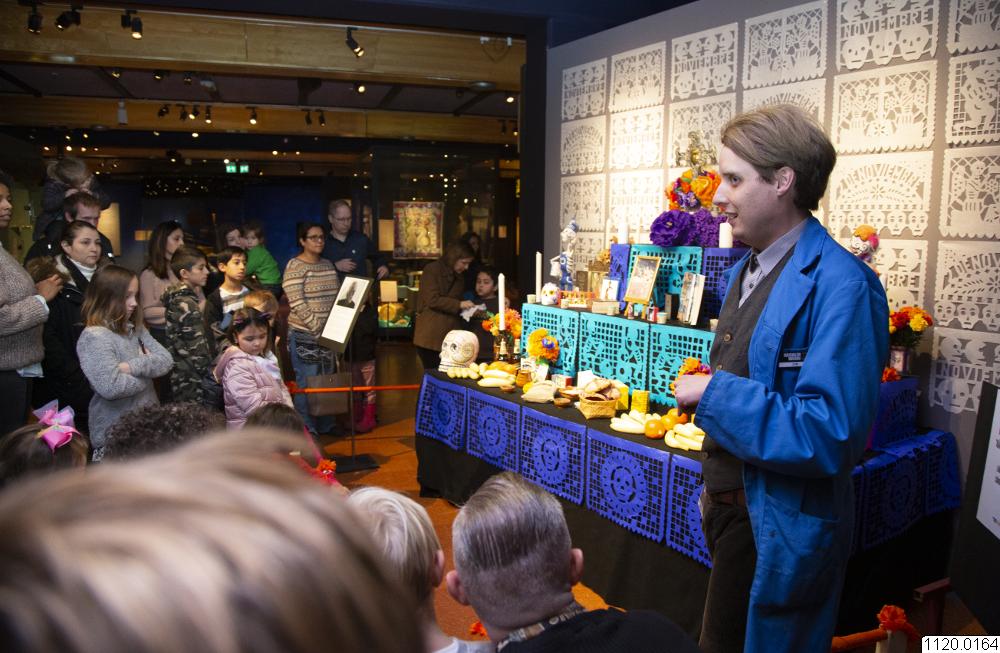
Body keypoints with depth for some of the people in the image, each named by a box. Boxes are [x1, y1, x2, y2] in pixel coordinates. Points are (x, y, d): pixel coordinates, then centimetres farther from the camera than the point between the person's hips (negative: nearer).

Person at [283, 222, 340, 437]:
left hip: (328, 333, 7)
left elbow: (337, 296, 14)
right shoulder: (295, 266, -10)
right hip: (305, 335, -7)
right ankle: (306, 431, 11)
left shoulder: (328, 264, 12)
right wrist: (318, 328, -19)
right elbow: (298, 304, -16)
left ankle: (325, 425, 28)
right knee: (307, 384, -1)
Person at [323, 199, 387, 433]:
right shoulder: (323, 244, 1)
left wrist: (383, 267, 1)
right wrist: (335, 266, -15)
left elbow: (377, 257, 22)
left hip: (364, 306, 0)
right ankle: (355, 405, 21)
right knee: (349, 358, 9)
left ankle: (369, 408, -3)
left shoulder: (361, 239, 6)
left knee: (365, 357, -6)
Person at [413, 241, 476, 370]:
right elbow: (432, 300, -15)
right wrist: (459, 304, -16)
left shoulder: (458, 277, 18)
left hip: (449, 336, 6)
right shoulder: (432, 270, -4)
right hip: (431, 336, -6)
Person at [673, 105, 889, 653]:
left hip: (780, 527, -8)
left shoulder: (840, 286, -23)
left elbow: (830, 436, -29)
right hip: (727, 505, 8)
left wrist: (714, 395, -23)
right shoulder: (746, 272, 7)